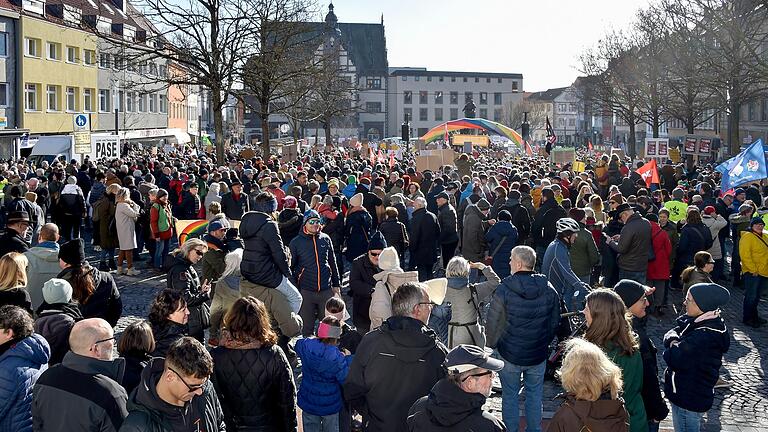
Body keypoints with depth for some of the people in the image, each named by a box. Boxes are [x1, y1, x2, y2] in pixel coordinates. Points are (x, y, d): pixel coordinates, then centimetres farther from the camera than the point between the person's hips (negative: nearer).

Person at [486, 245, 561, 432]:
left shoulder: (504, 290, -17)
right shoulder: (549, 290, -5)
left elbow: (492, 324, -11)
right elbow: (555, 323, 6)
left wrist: (493, 345, 7)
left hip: (509, 354, -3)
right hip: (539, 354, 3)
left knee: (510, 395, 12)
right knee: (534, 395, 17)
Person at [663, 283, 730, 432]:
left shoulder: (705, 336, -29)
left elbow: (674, 358, -32)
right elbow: (671, 334, 2)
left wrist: (673, 346, -11)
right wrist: (674, 340, -20)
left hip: (688, 400, -9)